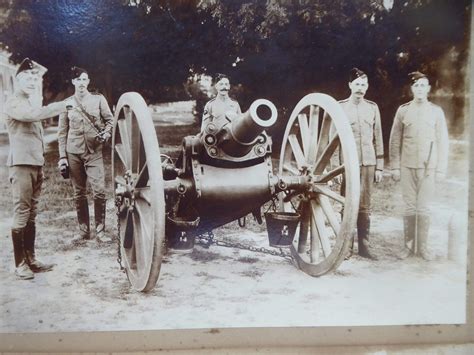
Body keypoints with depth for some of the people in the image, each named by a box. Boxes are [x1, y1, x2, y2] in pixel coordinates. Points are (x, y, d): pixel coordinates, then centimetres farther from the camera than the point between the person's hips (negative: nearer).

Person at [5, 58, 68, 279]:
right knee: (21, 213, -7)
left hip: (36, 163, 9)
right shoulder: (13, 104, -7)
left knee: (31, 214, 10)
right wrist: (64, 105, -24)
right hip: (21, 164, -9)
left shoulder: (32, 102, 23)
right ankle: (20, 264, -2)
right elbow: (34, 115, -26)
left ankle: (31, 259, 16)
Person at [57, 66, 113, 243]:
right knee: (79, 194, 6)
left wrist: (106, 134, -11)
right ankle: (83, 230, 16)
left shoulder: (98, 99, 6)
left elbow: (110, 120, 10)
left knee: (99, 191, -10)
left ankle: (100, 231, -1)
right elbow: (62, 132, 8)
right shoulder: (67, 103, 8)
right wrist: (62, 156, 3)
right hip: (73, 152, 1)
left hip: (94, 151, -1)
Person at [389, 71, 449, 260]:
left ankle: (422, 247, 11)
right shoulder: (403, 110, 5)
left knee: (424, 208, 1)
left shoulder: (436, 111, 5)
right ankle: (409, 246, 12)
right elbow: (395, 140, 6)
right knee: (410, 207, 3)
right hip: (407, 166, 0)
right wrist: (395, 166, 1)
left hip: (428, 167, 0)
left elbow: (442, 141, 5)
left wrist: (441, 169, 0)